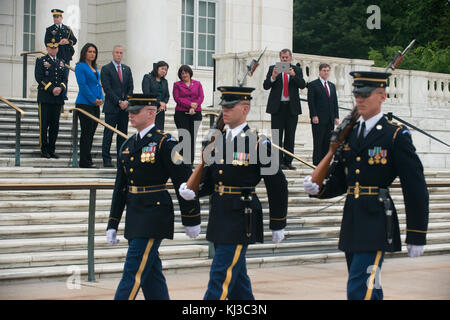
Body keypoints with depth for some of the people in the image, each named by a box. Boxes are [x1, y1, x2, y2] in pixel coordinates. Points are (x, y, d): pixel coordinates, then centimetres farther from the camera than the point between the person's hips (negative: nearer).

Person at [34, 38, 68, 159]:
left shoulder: (61, 63, 18)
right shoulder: (41, 61, 3)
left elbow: (65, 79, 13)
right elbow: (39, 78, -7)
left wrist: (60, 88, -8)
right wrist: (52, 89, -15)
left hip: (58, 99, 5)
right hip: (45, 98, -5)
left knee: (55, 125, 5)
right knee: (44, 125, -4)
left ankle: (51, 150, 10)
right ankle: (44, 150, 1)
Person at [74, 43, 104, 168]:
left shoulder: (94, 68, 18)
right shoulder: (80, 66, -7)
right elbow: (82, 85, -13)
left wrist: (101, 98, 4)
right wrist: (93, 99, -13)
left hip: (95, 104, 8)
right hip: (85, 103, -8)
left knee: (92, 131, 8)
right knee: (87, 132, -7)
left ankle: (87, 161, 14)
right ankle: (85, 161, -3)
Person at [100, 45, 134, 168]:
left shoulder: (127, 69, 15)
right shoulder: (106, 69, -1)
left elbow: (130, 87, 12)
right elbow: (107, 88, -9)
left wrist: (126, 101, -4)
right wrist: (119, 102, -14)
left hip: (125, 107, 5)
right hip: (111, 107, -5)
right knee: (108, 133, -4)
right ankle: (106, 159, -1)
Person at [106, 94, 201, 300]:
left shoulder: (165, 143, -10)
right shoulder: (128, 145, 12)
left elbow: (184, 182, -9)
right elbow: (120, 187, 15)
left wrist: (190, 220, -6)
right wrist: (112, 224, 14)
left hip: (154, 217, -8)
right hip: (134, 217, 8)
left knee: (133, 272, -9)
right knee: (150, 273, 12)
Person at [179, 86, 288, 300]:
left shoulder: (258, 143, -10)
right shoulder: (218, 141, 10)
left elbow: (277, 185, -5)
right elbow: (208, 180, 13)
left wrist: (277, 225, -2)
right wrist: (192, 191, -9)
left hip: (241, 218, -7)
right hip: (220, 218, 8)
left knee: (220, 276, -10)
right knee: (235, 276, 15)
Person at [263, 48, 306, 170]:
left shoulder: (297, 70, 8)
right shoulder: (273, 69, 5)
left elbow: (302, 85, -5)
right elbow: (265, 86, -3)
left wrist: (294, 75, -21)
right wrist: (273, 77, -21)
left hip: (292, 107, 1)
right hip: (277, 106, -1)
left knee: (290, 136, 3)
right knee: (277, 136, -3)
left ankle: (288, 161, 7)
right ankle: (279, 162, -1)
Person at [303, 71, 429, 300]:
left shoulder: (396, 136, -6)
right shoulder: (349, 135, 13)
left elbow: (416, 188, -7)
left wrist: (416, 236, -8)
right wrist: (318, 189, -3)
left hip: (376, 221, -7)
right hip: (352, 220, 7)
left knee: (359, 290, -14)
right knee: (369, 289, 15)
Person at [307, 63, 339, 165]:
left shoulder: (332, 86, 18)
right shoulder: (313, 85, 0)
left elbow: (335, 102, 17)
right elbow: (311, 102, -6)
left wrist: (336, 116, 7)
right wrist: (314, 116, -15)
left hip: (330, 120, 6)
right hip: (318, 119, -6)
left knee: (328, 143, 5)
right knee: (318, 143, -5)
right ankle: (316, 164, -1)